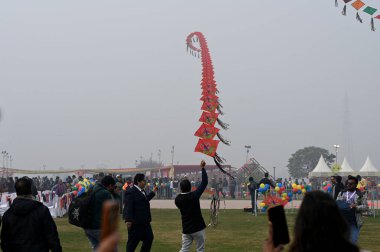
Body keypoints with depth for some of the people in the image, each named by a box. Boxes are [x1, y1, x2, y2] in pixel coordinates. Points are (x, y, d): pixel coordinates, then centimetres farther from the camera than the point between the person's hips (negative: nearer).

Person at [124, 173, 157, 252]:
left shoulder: (142, 191, 13)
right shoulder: (131, 192, -17)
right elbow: (128, 207, -23)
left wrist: (153, 192, 33)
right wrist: (128, 220, -29)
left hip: (145, 222, 10)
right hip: (135, 222, -10)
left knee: (149, 238, 15)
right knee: (133, 241, 0)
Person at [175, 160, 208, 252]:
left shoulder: (177, 199, -5)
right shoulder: (194, 196, -17)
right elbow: (204, 182, -14)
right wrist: (203, 168, -10)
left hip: (186, 229, 4)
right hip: (197, 227, -4)